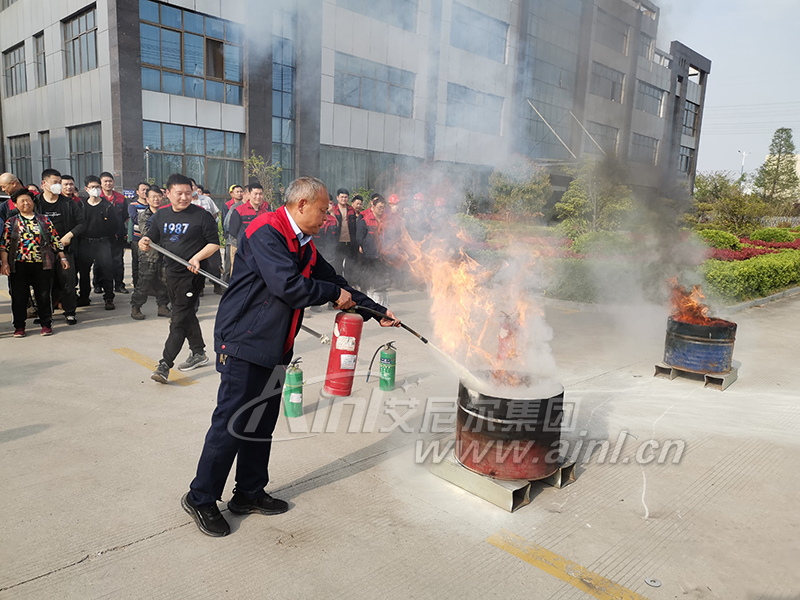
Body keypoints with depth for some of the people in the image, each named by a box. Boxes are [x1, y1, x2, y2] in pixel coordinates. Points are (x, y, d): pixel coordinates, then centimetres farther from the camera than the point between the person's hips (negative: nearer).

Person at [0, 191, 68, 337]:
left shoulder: (44, 220, 9)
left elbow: (55, 240, 10)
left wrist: (62, 258, 5)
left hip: (42, 264, 0)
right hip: (18, 265, 0)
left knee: (44, 295, 4)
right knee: (19, 296, 5)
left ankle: (46, 324, 14)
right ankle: (19, 326, 16)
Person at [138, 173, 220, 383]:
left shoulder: (202, 216, -8)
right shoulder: (161, 215, 8)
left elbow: (214, 244, -6)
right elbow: (151, 239, 12)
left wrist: (198, 257, -22)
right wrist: (144, 243, -11)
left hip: (192, 274, -7)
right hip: (171, 272, 7)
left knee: (179, 319, -8)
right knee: (186, 315, 17)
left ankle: (165, 364, -7)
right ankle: (198, 353, 33)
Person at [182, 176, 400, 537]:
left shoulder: (303, 245, 14)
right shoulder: (266, 232, -15)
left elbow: (333, 280, 21)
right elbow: (288, 284, -26)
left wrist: (377, 311, 19)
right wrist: (334, 294, -13)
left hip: (274, 348, 9)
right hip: (244, 344, -9)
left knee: (262, 423, 16)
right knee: (231, 422, -2)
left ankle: (249, 493, 31)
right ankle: (200, 498, 16)